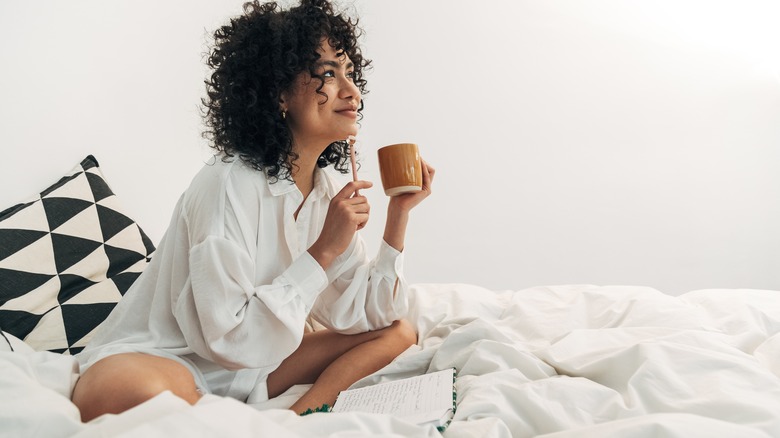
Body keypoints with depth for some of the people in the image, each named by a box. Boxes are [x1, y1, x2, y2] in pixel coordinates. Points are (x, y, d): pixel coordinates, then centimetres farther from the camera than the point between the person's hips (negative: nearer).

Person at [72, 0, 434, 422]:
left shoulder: (326, 189, -1)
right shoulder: (230, 185, -23)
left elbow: (362, 315, -2)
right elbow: (231, 340, -26)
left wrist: (399, 213, -9)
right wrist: (322, 252, -23)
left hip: (248, 368, 7)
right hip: (165, 359, -7)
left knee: (398, 331, 1)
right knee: (118, 389, -40)